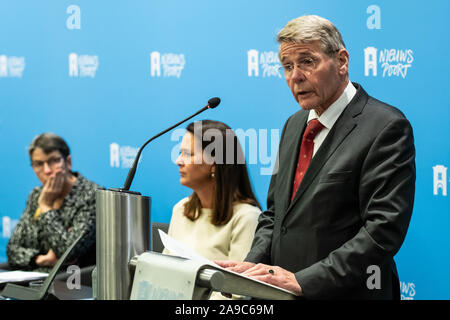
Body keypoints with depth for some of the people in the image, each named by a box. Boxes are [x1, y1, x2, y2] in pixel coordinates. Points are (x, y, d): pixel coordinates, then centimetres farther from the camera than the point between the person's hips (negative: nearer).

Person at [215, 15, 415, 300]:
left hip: (345, 294, -6)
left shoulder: (386, 127, -13)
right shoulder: (294, 126, 12)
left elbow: (383, 229, -19)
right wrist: (254, 265, -2)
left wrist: (302, 281, -22)